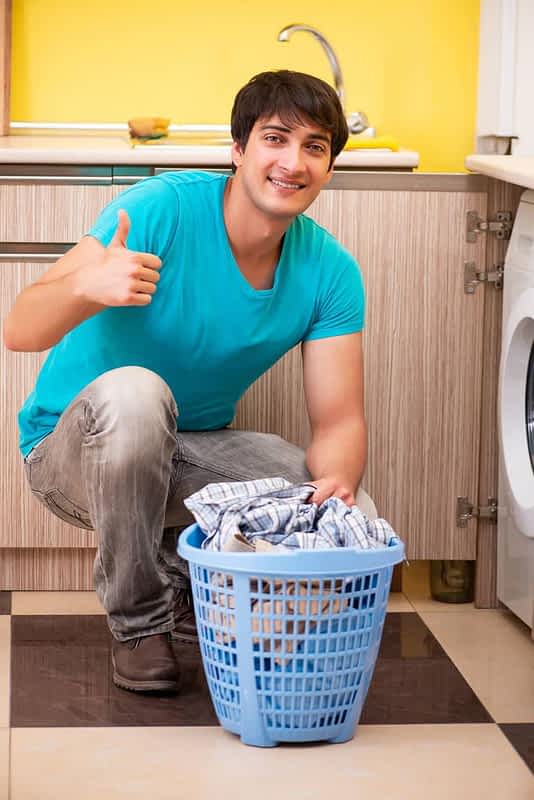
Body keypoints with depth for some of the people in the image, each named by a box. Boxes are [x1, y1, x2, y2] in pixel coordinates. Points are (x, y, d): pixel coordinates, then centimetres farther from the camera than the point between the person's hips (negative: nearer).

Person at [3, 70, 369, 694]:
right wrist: (87, 286, -52)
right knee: (133, 391, -38)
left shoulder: (330, 271, -8)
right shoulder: (163, 210, -23)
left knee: (334, 498, -20)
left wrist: (338, 479, -35)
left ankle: (180, 576, 9)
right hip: (74, 448, -4)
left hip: (192, 447, 4)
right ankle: (137, 620, -16)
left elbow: (339, 420, -11)